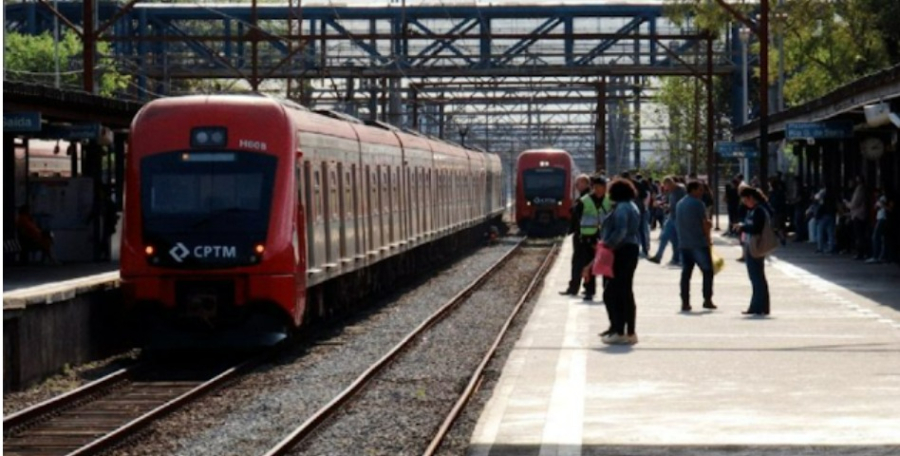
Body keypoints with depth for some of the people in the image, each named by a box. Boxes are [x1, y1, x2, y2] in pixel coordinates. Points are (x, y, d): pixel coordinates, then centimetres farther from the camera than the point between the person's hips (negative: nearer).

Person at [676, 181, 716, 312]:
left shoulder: (680, 204, 13)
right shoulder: (698, 204, -10)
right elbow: (705, 223, -10)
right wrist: (708, 238, 4)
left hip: (684, 243, 7)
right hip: (699, 243, -7)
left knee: (686, 272, 6)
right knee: (707, 271, 5)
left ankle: (685, 302, 1)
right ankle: (707, 300, 4)